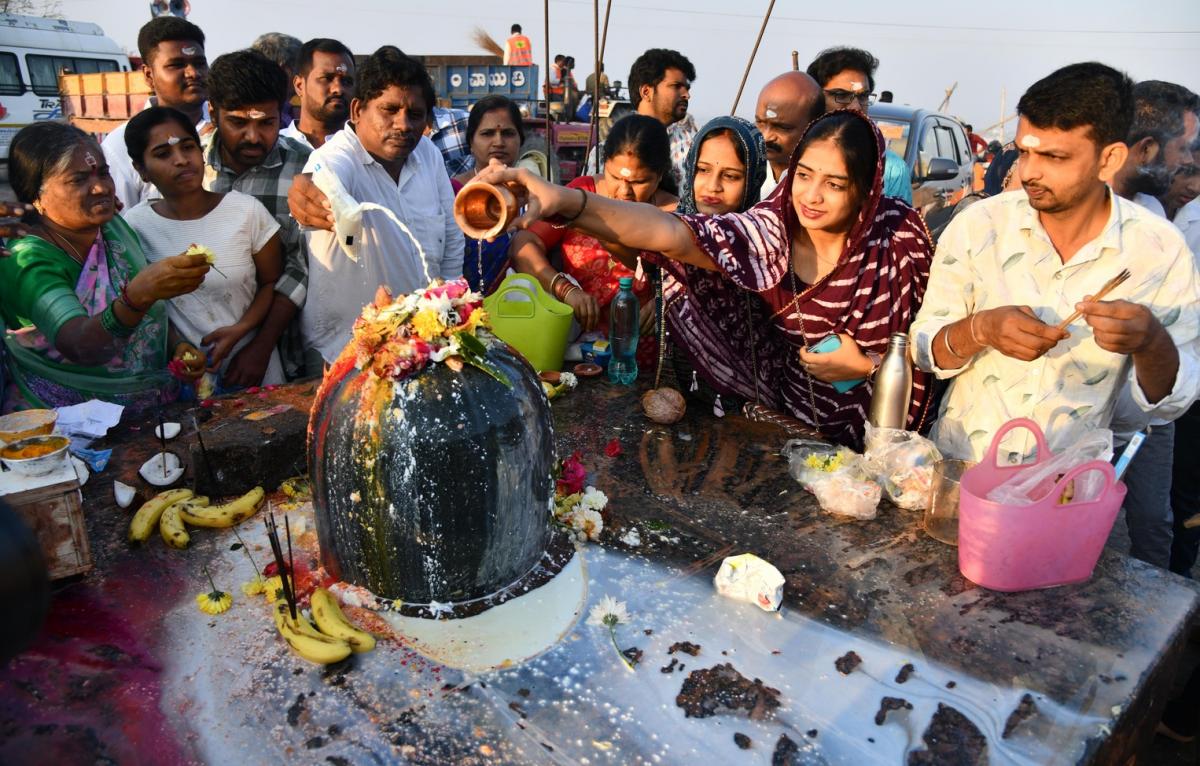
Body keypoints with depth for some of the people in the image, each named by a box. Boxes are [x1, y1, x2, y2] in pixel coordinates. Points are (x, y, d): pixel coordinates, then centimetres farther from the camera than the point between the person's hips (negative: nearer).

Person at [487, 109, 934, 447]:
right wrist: (563, 202, -48)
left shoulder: (900, 233, -13)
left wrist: (868, 366, -19)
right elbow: (669, 233, -34)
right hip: (788, 420, 1)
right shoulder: (770, 230, -16)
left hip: (879, 437, 0)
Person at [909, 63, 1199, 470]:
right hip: (960, 464, -1)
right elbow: (925, 349, -2)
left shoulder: (1159, 249, -6)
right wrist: (980, 328, -22)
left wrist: (1151, 342, -21)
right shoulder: (978, 225, -7)